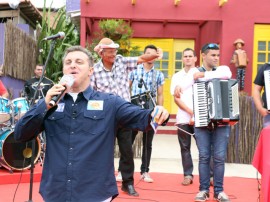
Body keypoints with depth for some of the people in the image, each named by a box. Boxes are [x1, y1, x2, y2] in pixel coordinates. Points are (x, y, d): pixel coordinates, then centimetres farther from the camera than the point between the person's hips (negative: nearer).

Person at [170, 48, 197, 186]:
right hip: (183, 118, 2)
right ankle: (188, 175, 11)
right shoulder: (177, 76, 10)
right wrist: (191, 112, -9)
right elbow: (176, 98, 3)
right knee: (185, 147, 4)